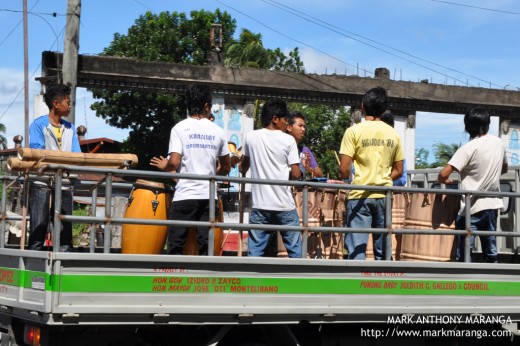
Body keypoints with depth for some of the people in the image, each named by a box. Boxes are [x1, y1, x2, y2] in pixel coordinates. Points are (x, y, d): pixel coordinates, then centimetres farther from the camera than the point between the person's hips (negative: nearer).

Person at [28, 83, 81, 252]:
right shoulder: (39, 124, -2)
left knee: (65, 231, 5)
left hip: (64, 184, 5)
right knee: (39, 229, -6)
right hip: (42, 184, -5)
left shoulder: (69, 128, 15)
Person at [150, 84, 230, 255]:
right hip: (209, 196, 3)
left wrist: (164, 166, 9)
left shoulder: (180, 128, -3)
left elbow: (174, 163, -12)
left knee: (175, 246, 2)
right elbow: (226, 168, 12)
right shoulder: (217, 131, 7)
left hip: (185, 195, -3)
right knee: (205, 245, 5)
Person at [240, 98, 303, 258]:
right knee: (295, 249, 7)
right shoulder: (288, 140, -4)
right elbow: (296, 174, -7)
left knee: (255, 251, 3)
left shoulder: (251, 137, 5)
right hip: (284, 205, -2)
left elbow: (243, 168, 18)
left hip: (260, 204, 2)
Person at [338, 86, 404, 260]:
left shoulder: (354, 131, -7)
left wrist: (346, 179, 11)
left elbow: (344, 170, -10)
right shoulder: (393, 134, 6)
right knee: (383, 250, 11)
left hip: (360, 195, -4)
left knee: (356, 249, -5)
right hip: (383, 196, 4)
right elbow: (398, 171, 10)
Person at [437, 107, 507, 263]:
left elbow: (443, 174, -20)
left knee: (464, 255, -3)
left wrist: (444, 180, 0)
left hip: (472, 207, -6)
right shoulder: (499, 143, 4)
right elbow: (504, 169, 22)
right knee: (491, 252, 12)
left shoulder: (468, 148, -15)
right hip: (493, 204, 6)